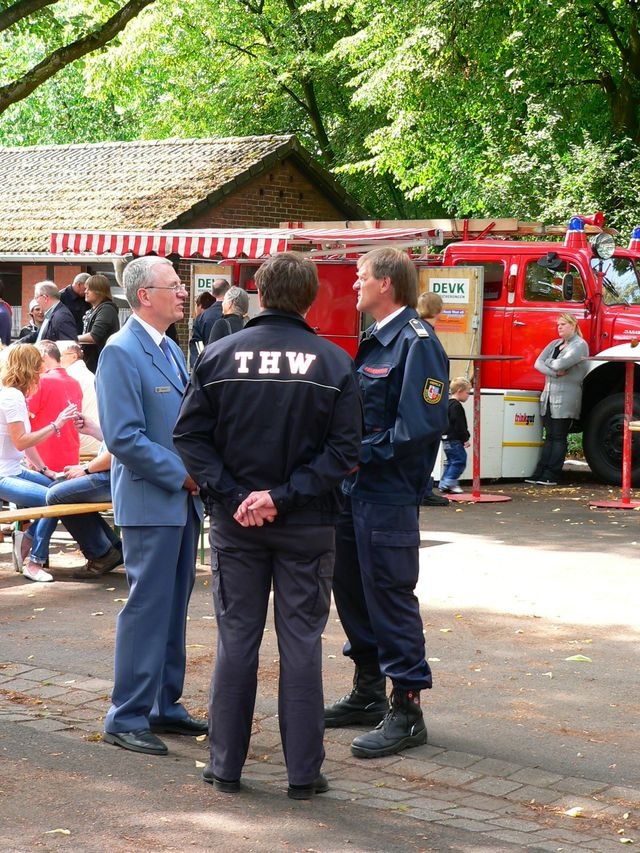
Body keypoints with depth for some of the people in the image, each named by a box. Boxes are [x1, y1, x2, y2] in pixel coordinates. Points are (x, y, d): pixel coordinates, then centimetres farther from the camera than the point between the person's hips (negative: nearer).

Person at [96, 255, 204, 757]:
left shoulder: (171, 349, 14)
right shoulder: (121, 353, -14)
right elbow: (123, 437, -20)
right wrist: (181, 474, -16)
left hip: (183, 500, 9)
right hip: (150, 503, -9)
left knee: (174, 606, 14)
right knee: (147, 608, -5)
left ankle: (165, 706, 23)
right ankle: (126, 719, 2)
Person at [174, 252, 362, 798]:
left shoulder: (220, 356, -3)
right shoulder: (333, 363, -6)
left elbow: (190, 436, -6)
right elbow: (344, 449, -11)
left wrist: (232, 496, -8)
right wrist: (285, 496, -12)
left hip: (235, 524, 1)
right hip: (306, 526, -1)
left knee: (236, 639, 10)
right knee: (301, 641, 6)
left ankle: (226, 765, 16)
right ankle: (303, 772, 9)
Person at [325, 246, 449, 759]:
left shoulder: (416, 342, -15)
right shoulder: (376, 340, 15)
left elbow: (421, 426, -22)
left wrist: (364, 453, -17)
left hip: (388, 496, -10)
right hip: (355, 489, 10)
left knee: (390, 597, -5)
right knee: (353, 591, 17)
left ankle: (407, 711, 2)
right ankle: (368, 694, 30)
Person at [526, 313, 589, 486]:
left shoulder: (580, 345, -7)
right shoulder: (555, 344, 16)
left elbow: (560, 364, -20)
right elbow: (538, 363, 5)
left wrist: (548, 362, 0)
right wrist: (555, 372, -11)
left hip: (566, 398, -7)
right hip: (548, 395, 7)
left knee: (559, 438, -3)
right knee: (549, 437, 8)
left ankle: (551, 476, -3)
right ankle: (540, 473, 6)